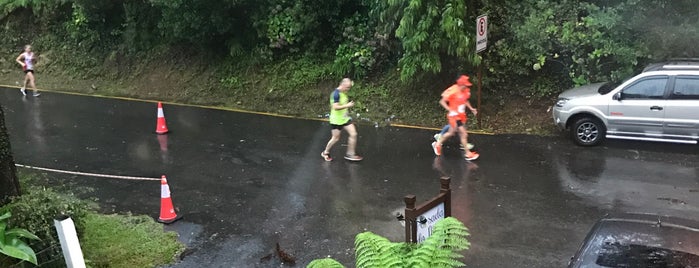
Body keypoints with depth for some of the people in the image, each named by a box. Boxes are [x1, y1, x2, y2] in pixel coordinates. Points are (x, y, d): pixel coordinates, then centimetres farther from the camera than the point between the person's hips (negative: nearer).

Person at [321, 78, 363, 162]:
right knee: (336, 138, 3)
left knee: (353, 134, -2)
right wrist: (347, 105, -25)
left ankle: (350, 154, 8)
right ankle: (325, 152, 26)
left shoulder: (343, 93, 7)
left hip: (345, 118, 8)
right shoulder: (336, 94, -21)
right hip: (336, 120, -8)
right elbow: (335, 107, -28)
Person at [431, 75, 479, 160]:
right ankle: (468, 153, 1)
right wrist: (450, 110, -25)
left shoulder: (466, 91, 0)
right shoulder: (453, 91, -22)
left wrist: (471, 108, 7)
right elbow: (442, 102, -17)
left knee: (451, 132, 16)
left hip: (461, 115, 8)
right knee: (464, 133, -9)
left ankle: (437, 144, 34)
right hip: (454, 115, -8)